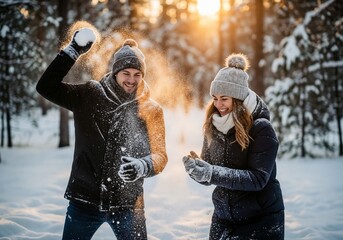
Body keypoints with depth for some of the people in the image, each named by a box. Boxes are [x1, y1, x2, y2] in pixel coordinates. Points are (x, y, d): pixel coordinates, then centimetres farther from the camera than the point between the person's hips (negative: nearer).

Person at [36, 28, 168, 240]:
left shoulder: (151, 110, -1)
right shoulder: (90, 95, 0)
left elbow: (160, 155, -4)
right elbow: (46, 87, -3)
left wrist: (142, 166, -27)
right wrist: (73, 51, -9)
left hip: (127, 204, -1)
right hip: (85, 200, 1)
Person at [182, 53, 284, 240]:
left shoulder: (261, 128, -14)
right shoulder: (213, 127, 1)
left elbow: (258, 179, -20)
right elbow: (209, 176, 4)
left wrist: (212, 173, -28)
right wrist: (196, 170, -19)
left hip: (261, 219, -4)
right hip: (222, 218, 5)